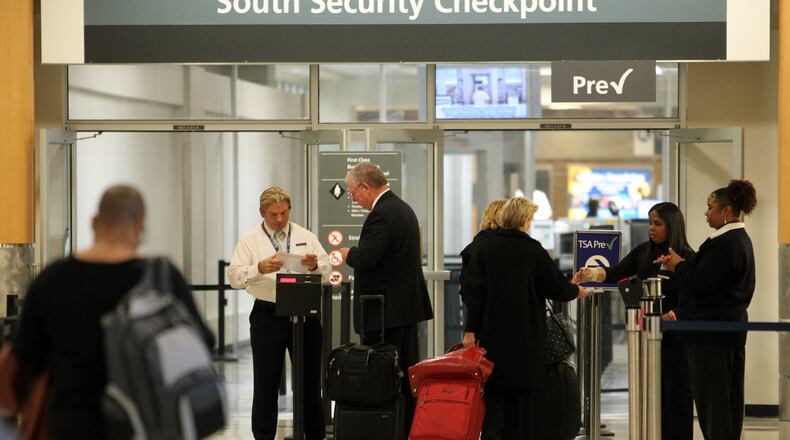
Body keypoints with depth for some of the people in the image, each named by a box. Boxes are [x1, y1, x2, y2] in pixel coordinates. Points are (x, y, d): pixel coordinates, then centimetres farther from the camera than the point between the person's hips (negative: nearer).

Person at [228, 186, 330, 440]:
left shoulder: (306, 237, 10)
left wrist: (315, 265, -15)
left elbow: (326, 272, 7)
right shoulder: (250, 241, 2)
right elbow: (235, 276, -6)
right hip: (268, 315, -2)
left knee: (311, 380, 7)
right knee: (266, 382, 3)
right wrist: (260, 269, -23)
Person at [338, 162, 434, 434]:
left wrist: (348, 254, -5)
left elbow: (364, 259, -24)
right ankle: (411, 429, 18)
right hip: (409, 306, 10)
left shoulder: (381, 215, -17)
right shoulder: (403, 208, 15)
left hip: (385, 312, -10)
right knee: (407, 373, 13)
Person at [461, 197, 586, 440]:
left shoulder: (485, 249, -2)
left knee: (493, 390, 3)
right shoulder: (533, 250, -6)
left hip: (491, 333, 1)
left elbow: (472, 290, -4)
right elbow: (556, 286, 0)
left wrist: (471, 329, -1)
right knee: (521, 390, 8)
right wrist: (576, 291, 22)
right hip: (525, 335, -1)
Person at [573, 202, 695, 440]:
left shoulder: (687, 258, -7)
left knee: (676, 390, 0)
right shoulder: (643, 252, 7)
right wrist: (590, 274, -19)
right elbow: (617, 273, -2)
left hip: (674, 333, -5)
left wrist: (668, 317, -24)